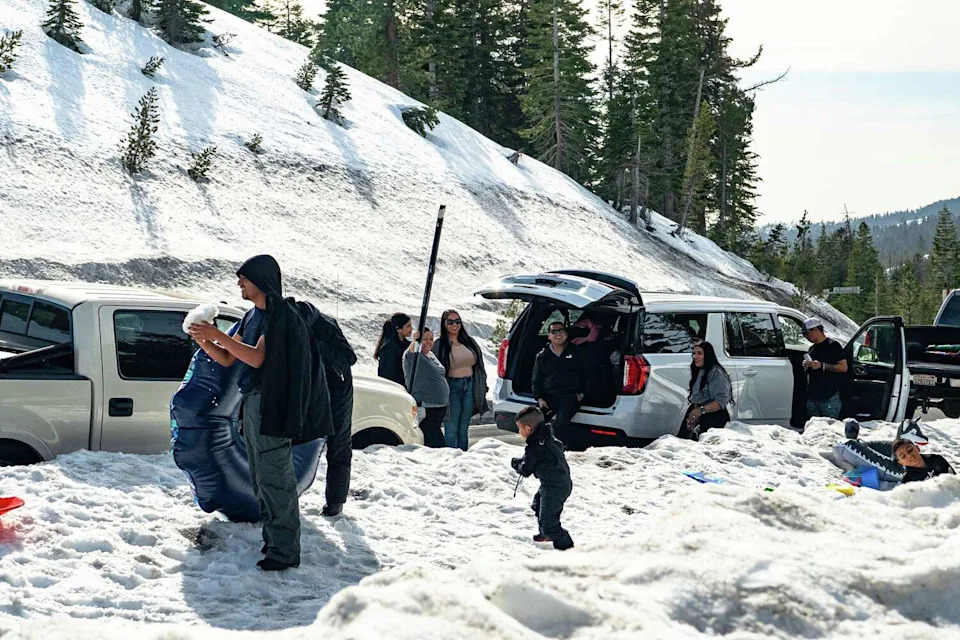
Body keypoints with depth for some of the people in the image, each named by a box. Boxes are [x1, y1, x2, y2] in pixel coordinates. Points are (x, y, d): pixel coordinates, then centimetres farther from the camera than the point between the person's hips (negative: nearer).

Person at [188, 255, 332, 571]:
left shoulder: (282, 315, -11)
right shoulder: (251, 317, 16)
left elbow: (257, 357, -21)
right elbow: (227, 359, 17)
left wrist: (219, 335, -21)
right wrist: (204, 341, -1)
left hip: (272, 407, -9)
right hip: (251, 403, 9)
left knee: (275, 478, -9)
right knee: (260, 479, 12)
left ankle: (285, 551, -7)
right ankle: (271, 541, 18)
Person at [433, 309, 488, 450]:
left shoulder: (469, 342, 12)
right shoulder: (439, 345, -2)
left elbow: (478, 366, 16)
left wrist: (482, 388, 11)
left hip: (470, 387, 4)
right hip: (452, 388, -4)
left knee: (463, 429, 9)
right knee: (451, 429, -6)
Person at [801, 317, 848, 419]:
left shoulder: (833, 345, -4)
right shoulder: (812, 349, 21)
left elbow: (843, 367, -12)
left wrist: (821, 365, -16)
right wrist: (806, 366, 8)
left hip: (830, 398, -8)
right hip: (812, 398, 8)